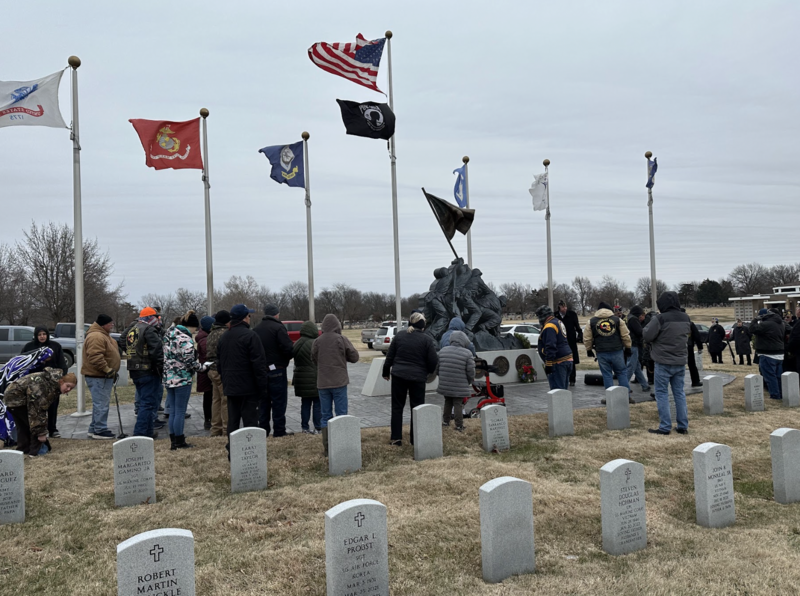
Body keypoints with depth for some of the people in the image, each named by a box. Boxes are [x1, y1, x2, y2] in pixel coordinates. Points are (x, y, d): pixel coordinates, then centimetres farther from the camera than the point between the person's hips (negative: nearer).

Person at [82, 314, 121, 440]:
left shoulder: (103, 335, 19)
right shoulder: (96, 336, -18)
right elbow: (96, 357, -27)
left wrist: (112, 371, 24)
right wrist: (108, 369, -24)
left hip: (103, 376, 11)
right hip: (98, 377, -11)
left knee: (100, 403, 16)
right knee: (101, 404, -8)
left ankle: (94, 429, 24)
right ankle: (100, 431, -3)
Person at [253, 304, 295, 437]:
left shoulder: (256, 330, 10)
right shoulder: (278, 328, -13)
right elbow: (288, 348, -19)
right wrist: (287, 358, 1)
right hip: (277, 370, -6)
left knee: (263, 402, 14)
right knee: (279, 402, 0)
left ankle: (263, 429, 17)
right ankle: (279, 431, 3)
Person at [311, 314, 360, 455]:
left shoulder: (317, 341, -1)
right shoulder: (342, 339, -7)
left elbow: (314, 359, 6)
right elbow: (354, 357, -4)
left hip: (322, 383, 2)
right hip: (339, 382, -2)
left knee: (326, 415, 9)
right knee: (341, 414, 5)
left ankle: (326, 447, 9)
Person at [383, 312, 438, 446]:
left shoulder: (400, 335, 2)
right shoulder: (427, 339, -7)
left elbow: (389, 356, 5)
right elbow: (433, 361, -8)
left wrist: (386, 372, 17)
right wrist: (429, 372, 13)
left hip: (398, 375, 2)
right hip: (418, 377, -2)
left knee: (397, 407, 11)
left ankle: (396, 437, 12)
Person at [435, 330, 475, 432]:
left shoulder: (443, 351, 2)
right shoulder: (467, 353, -11)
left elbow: (436, 367, 5)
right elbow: (471, 371, -10)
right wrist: (470, 381, 9)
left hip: (445, 385, 4)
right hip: (460, 387, -4)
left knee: (448, 402, 21)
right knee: (458, 404, 5)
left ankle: (445, 421, 30)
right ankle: (459, 426, 9)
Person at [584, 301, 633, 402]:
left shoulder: (592, 321, 3)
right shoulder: (617, 319, 3)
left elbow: (587, 339, 5)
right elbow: (626, 336, 4)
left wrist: (589, 350, 19)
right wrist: (628, 348, 15)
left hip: (602, 353, 0)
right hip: (617, 351, 0)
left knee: (607, 375, 6)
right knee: (622, 373, 11)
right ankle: (626, 396, 11)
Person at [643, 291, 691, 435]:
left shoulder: (660, 318, -17)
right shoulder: (685, 318, 4)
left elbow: (646, 336, -14)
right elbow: (687, 335, 15)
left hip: (663, 362, -6)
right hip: (680, 362, 6)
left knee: (662, 393, 3)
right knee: (679, 392, 12)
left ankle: (665, 427, 1)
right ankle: (683, 426, 14)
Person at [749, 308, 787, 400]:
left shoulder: (766, 324, -21)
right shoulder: (782, 323, 10)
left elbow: (752, 329, -18)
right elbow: (784, 336, 22)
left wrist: (756, 319, -7)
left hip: (768, 355, -9)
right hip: (780, 354, 9)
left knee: (770, 376, -3)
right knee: (779, 376, 15)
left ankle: (775, 395, -2)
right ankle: (781, 394, 21)